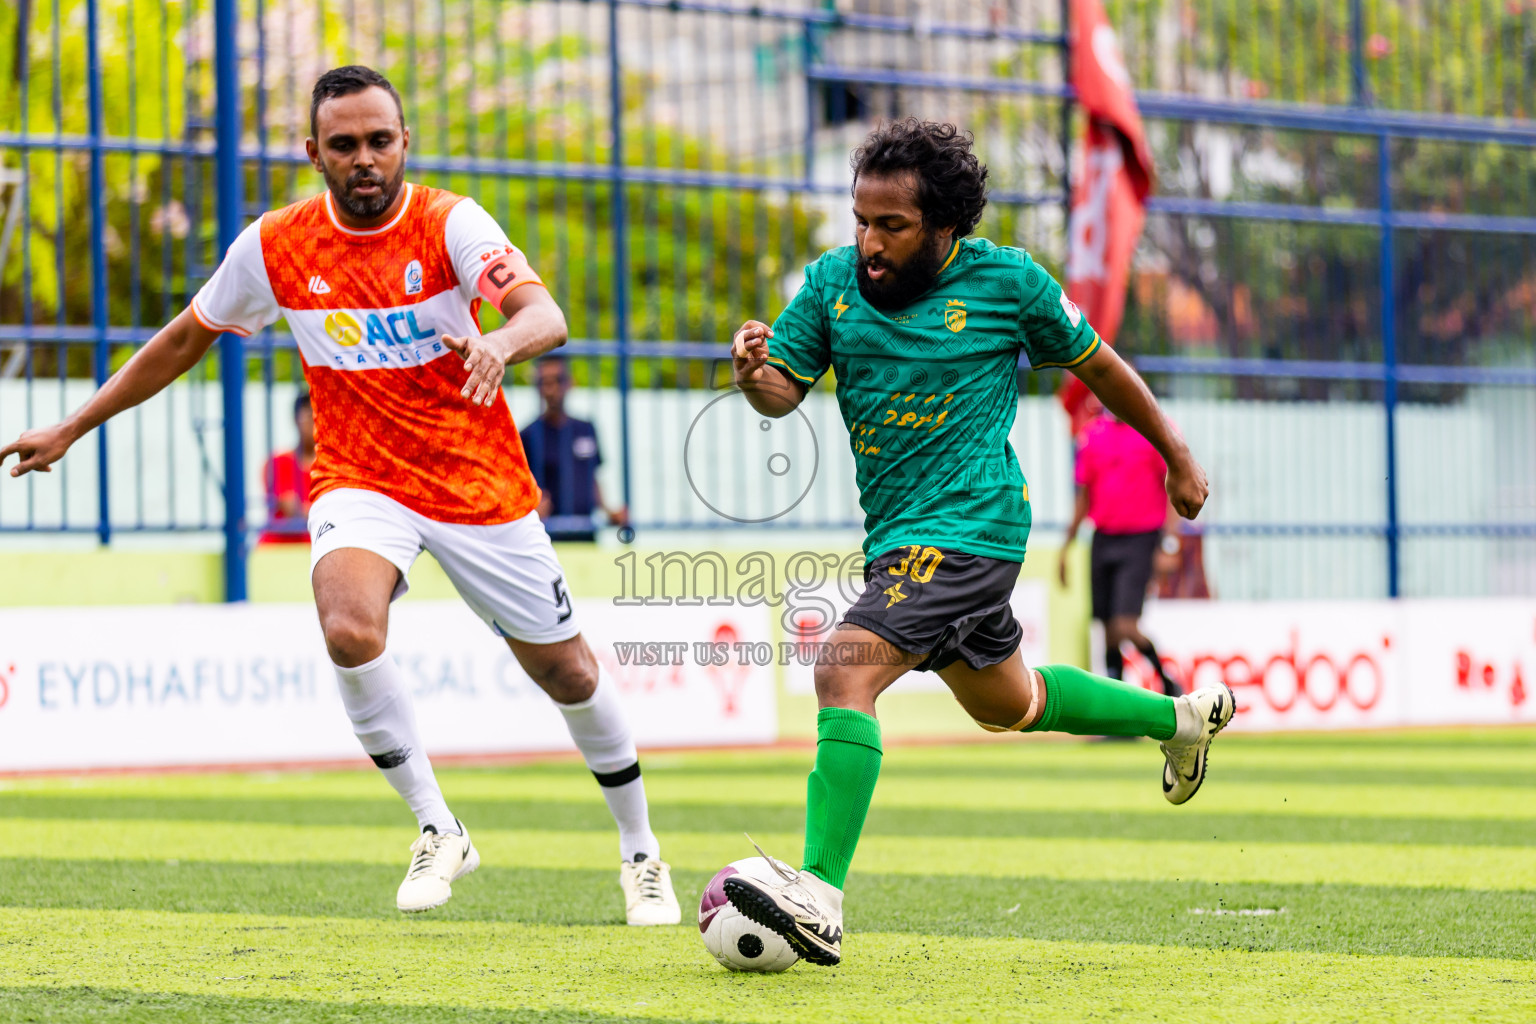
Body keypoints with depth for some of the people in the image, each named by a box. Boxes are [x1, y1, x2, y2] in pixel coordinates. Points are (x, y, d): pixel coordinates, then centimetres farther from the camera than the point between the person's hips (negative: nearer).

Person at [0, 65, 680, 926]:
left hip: (481, 484, -1)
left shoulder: (449, 223, -12)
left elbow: (546, 315, -28)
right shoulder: (273, 248, -5)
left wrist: (502, 341, -52)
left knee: (567, 672, 7)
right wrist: (71, 430, 12)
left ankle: (642, 853, 32)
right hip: (361, 483, 1)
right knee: (351, 628, -31)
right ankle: (437, 830, -13)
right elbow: (186, 339, 10)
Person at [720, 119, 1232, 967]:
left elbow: (1094, 365, 7)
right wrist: (752, 372, -26)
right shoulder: (833, 281, 3)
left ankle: (819, 898, -31)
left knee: (845, 672, -25)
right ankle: (1183, 717, 49)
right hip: (896, 537, 7)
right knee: (1005, 703, 26)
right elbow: (783, 391, -1)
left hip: (969, 525, -7)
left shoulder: (1007, 281, -7)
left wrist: (1177, 459, 16)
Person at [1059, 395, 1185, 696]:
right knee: (1109, 629, 5)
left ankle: (1167, 680, 7)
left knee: (1124, 626, -15)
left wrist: (1169, 544, -14)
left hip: (1140, 539, -5)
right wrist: (1067, 546, 18)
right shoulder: (1093, 432, 10)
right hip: (1103, 540, 5)